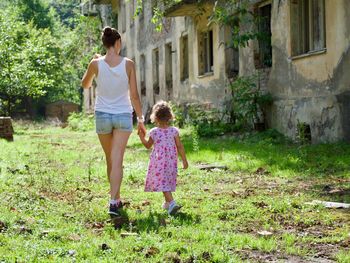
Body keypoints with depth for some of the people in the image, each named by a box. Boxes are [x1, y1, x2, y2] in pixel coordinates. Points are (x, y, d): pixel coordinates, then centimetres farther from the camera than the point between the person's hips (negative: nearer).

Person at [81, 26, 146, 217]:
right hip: (123, 115, -1)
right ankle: (113, 202, -17)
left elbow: (85, 85, 12)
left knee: (110, 160, 16)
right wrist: (140, 119, 4)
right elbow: (134, 95, -4)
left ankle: (117, 199, 28)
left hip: (103, 115, 1)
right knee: (117, 160, -4)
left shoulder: (96, 64, -6)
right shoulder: (128, 64, -7)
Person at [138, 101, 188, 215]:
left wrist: (142, 137, 21)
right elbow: (180, 147, -3)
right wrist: (184, 160, 4)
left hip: (158, 162, -3)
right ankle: (167, 203, 31)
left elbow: (148, 145, 7)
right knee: (167, 181, 19)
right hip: (171, 162, 3)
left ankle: (172, 202, -24)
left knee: (162, 182, -6)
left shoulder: (153, 132, -7)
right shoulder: (174, 131, -5)